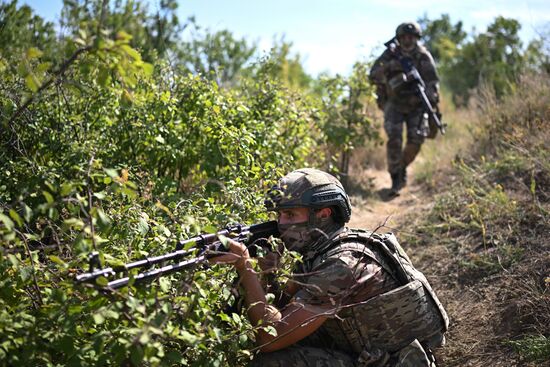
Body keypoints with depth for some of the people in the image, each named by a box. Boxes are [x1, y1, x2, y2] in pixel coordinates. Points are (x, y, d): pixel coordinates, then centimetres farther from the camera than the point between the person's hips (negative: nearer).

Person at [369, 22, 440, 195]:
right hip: (394, 104, -1)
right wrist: (387, 68, -31)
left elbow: (432, 80, -14)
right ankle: (395, 177, -7)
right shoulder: (390, 55, -6)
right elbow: (373, 76, -12)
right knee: (394, 138, -19)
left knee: (416, 138, -11)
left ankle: (403, 167, 18)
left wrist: (431, 96, -34)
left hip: (416, 104, 1)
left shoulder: (423, 56, -6)